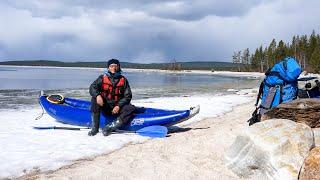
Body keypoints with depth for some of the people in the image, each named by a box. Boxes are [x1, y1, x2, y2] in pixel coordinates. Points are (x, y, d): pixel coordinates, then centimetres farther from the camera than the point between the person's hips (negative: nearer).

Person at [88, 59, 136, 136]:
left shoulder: (123, 80, 5)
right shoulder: (102, 78, 5)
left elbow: (128, 96, 1)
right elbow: (92, 88, -7)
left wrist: (119, 106, -15)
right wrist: (97, 95, -30)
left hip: (117, 107, 1)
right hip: (105, 106, 0)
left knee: (131, 108, -25)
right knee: (94, 99, -27)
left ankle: (109, 127, -32)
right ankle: (94, 128, -24)